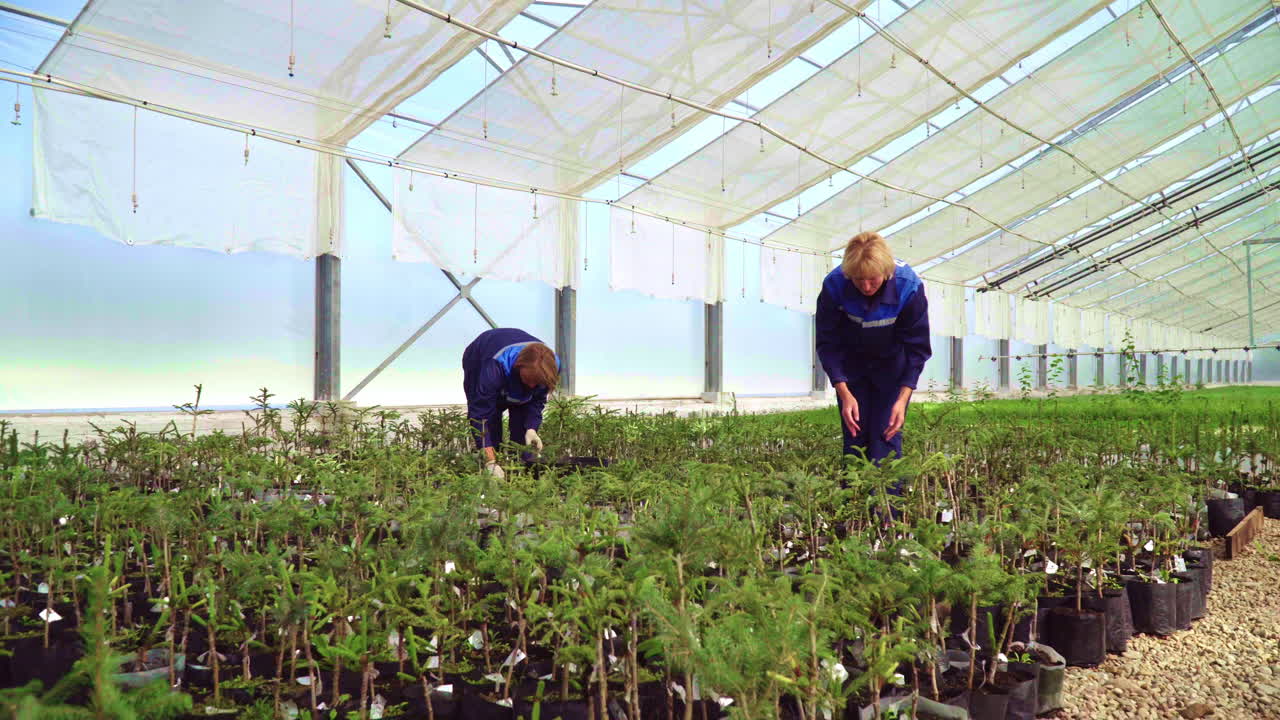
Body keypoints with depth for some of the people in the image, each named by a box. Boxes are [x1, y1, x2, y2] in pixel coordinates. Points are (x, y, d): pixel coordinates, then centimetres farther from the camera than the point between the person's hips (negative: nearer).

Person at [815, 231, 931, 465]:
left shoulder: (909, 287, -28)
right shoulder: (834, 286, -26)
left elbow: (917, 348, -19)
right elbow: (827, 343, -17)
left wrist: (903, 399, -27)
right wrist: (844, 393, -25)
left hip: (892, 366, -1)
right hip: (851, 365, 1)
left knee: (886, 437, -9)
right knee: (854, 436, -1)